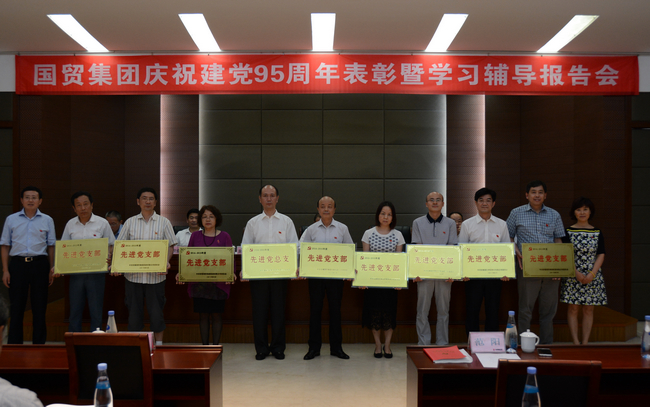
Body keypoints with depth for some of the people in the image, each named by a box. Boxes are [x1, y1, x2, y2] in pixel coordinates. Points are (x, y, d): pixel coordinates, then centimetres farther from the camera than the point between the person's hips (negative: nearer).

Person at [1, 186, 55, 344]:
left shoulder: (47, 220, 6)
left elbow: (51, 246, 8)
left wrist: (52, 270, 3)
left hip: (40, 264, 0)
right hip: (18, 264, 0)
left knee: (39, 307, 5)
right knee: (16, 306, 3)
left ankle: (39, 342, 15)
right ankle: (14, 343, 12)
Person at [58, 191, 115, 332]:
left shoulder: (102, 223, -1)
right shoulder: (70, 224, 7)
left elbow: (111, 246, 3)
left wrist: (107, 257, -18)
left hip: (96, 272, -2)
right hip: (75, 272, 3)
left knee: (96, 311, 3)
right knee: (75, 310, 9)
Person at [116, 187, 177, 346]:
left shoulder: (163, 222, 4)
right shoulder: (130, 222, 8)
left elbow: (171, 245, 4)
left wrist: (166, 262, -13)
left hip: (156, 275, -1)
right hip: (133, 274, 2)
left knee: (156, 311, 2)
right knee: (134, 311, 8)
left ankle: (159, 344, 15)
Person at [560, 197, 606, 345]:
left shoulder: (597, 232, 6)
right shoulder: (568, 231, 0)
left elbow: (601, 255, 2)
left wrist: (592, 274, -10)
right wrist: (577, 273, -13)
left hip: (592, 276, 2)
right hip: (572, 276, -2)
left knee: (588, 309, 4)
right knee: (573, 308, 0)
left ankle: (585, 342, 11)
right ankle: (576, 342, 6)